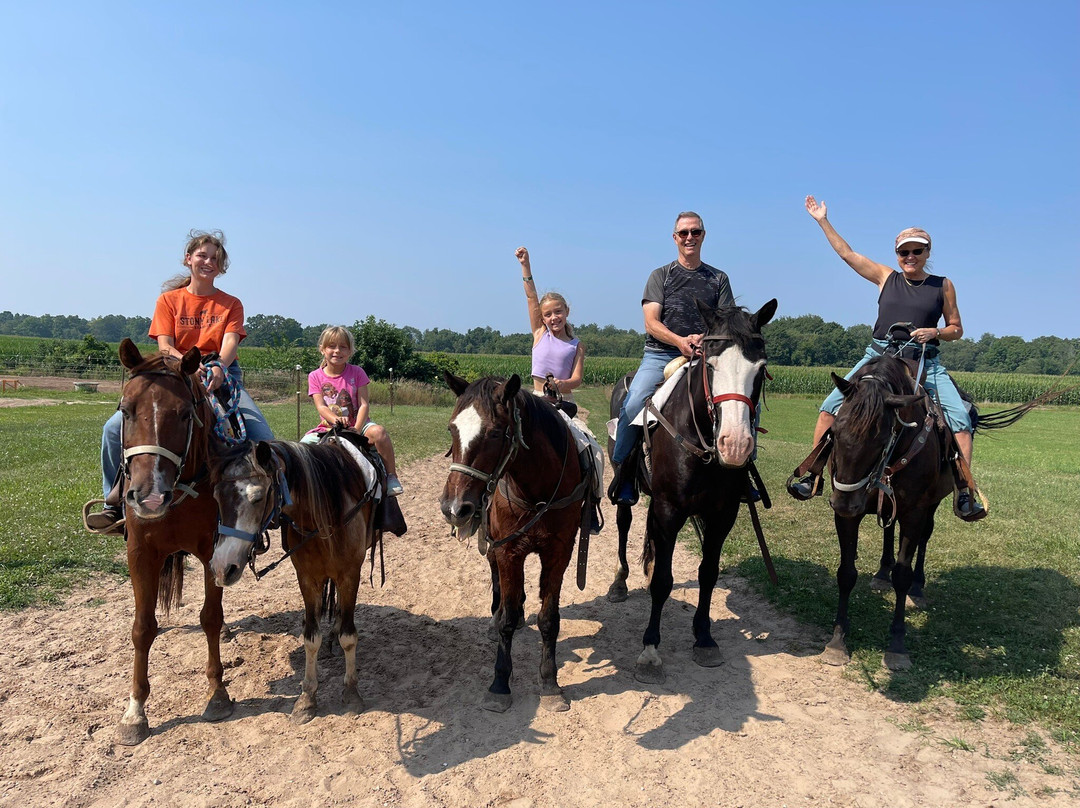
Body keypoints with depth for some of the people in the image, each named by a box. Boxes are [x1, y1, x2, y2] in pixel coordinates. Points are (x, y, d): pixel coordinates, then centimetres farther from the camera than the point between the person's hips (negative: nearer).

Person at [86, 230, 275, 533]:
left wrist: (219, 367, -31)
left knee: (264, 440, -23)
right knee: (115, 428, -15)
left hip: (223, 377, -1)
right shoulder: (169, 300, 8)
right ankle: (116, 505, 0)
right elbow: (165, 347, -3)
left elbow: (230, 342, -8)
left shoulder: (231, 304, 8)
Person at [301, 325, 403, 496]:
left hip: (357, 424, -1)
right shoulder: (315, 376, 1)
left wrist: (356, 429, -24)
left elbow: (363, 405, -7)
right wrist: (336, 419, -32)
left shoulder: (357, 372, -1)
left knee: (378, 432, -33)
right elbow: (321, 407, -10)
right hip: (328, 427, 2)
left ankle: (392, 477, -20)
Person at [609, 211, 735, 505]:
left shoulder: (718, 279, 15)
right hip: (660, 355, -2)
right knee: (632, 406, -26)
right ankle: (623, 469, -7)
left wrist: (704, 338, -15)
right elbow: (651, 324, -1)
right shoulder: (660, 276, 10)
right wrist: (680, 341, -20)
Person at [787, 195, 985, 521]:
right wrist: (823, 221, 12)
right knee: (831, 406, -13)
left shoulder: (942, 285, 9)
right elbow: (847, 254, 12)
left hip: (925, 362, 0)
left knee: (960, 418, -18)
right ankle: (814, 475, -4)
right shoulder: (885, 277, 11)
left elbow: (957, 329, 13)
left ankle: (964, 494, -10)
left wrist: (935, 332, -9)